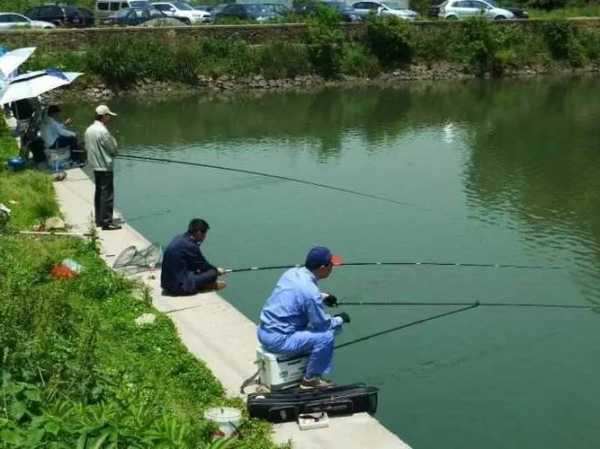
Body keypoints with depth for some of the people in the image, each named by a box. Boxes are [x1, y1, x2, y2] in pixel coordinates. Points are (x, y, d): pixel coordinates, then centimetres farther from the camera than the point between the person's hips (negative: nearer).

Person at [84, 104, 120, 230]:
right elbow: (113, 149, -14)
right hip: (105, 167, -9)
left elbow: (87, 147, 14)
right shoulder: (103, 131, -21)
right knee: (107, 194, -5)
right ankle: (107, 222, -3)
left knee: (99, 192, 16)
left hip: (95, 166, 9)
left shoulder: (89, 130, 6)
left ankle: (99, 219, 23)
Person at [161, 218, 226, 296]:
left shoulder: (178, 239, 9)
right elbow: (204, 265, -3)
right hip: (179, 286, -10)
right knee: (212, 273, -8)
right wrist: (217, 270, 16)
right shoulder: (190, 246, -17)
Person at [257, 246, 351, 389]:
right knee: (325, 336, -12)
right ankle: (310, 379, 6)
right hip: (277, 339, -9)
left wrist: (323, 297, 15)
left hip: (264, 331, 9)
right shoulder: (311, 292, -24)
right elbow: (322, 324, -12)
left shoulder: (292, 272, 0)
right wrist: (340, 319, 7)